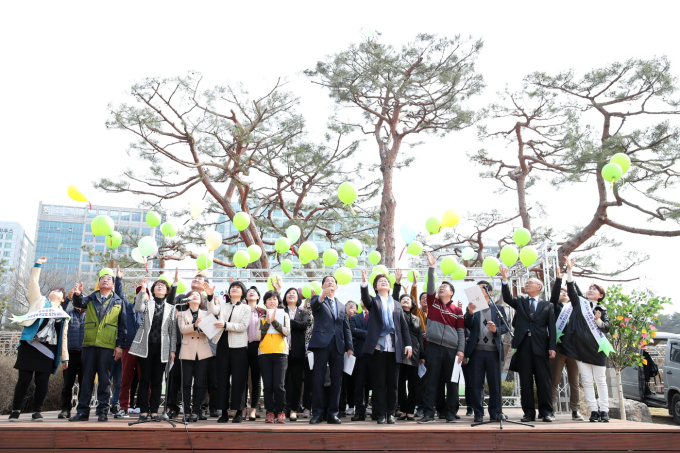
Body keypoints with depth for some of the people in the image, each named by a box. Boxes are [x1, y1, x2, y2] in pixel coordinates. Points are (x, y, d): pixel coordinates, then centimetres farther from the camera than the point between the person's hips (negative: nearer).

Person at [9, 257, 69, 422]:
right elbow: (33, 284, 3)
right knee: (24, 380, -3)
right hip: (30, 346, -2)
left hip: (48, 351, 2)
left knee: (42, 382, -1)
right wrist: (37, 265, 1)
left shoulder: (63, 315, 17)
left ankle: (37, 411, 10)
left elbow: (64, 337, 16)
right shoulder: (39, 301, 13)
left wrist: (64, 357, 12)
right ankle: (16, 410, 12)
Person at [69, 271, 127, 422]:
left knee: (104, 379, 2)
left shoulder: (119, 302, 9)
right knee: (86, 378, 5)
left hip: (108, 346, -1)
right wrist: (77, 295, -30)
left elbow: (123, 326, 7)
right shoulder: (90, 299, 14)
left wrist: (120, 345, 0)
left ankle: (103, 411, 8)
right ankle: (82, 411, 11)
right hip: (89, 344, 2)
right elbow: (79, 303, -8)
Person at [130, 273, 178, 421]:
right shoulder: (147, 303, 10)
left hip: (162, 348, 1)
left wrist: (172, 350, 3)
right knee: (145, 379, 1)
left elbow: (173, 330, 9)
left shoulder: (171, 308, 12)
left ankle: (154, 411, 10)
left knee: (157, 380, 4)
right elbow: (138, 308, -15)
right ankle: (144, 411, 7)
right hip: (146, 346, -1)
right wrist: (143, 290, -21)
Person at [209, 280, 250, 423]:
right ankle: (224, 412, 12)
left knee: (238, 379, -1)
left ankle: (239, 412, 7)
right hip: (223, 345, 3)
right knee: (222, 379, 4)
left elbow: (243, 326, -7)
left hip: (238, 347, -2)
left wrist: (226, 325, -15)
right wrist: (210, 296, -21)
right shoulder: (222, 305, 13)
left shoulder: (246, 308, 6)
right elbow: (213, 311, -8)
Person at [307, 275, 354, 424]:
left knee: (336, 381, 4)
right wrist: (322, 296, -39)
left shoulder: (341, 306, 22)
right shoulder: (318, 299, 9)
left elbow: (346, 328, 18)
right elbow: (314, 304, -17)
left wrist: (349, 347, 7)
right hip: (322, 343, -4)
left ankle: (333, 413, 11)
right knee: (318, 379, -3)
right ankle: (317, 413, 4)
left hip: (338, 345, 4)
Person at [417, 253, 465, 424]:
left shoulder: (457, 310, 8)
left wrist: (461, 350, -2)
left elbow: (461, 331, 7)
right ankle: (429, 413, 4)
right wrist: (431, 267, -10)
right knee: (431, 381, 0)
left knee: (452, 382, 4)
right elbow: (430, 286, -3)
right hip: (434, 347, 0)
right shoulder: (433, 303, 11)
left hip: (452, 349, 0)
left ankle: (451, 413, 14)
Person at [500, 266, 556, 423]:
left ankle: (546, 411, 9)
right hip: (523, 344, 1)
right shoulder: (520, 302, 15)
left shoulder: (547, 305, 10)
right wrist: (505, 280, -16)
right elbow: (507, 298, -5)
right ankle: (529, 412, 7)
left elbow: (551, 327, 5)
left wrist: (552, 347, -4)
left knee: (543, 379, 1)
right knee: (525, 379, 2)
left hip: (541, 345, -1)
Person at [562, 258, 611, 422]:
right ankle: (593, 410, 3)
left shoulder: (602, 309, 12)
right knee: (586, 381, 0)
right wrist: (569, 270, -12)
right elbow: (571, 289, -3)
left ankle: (604, 410, 7)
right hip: (580, 346, 0)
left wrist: (598, 321, -14)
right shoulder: (579, 302, 11)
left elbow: (607, 328, 6)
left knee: (601, 380, 2)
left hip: (596, 347, 0)